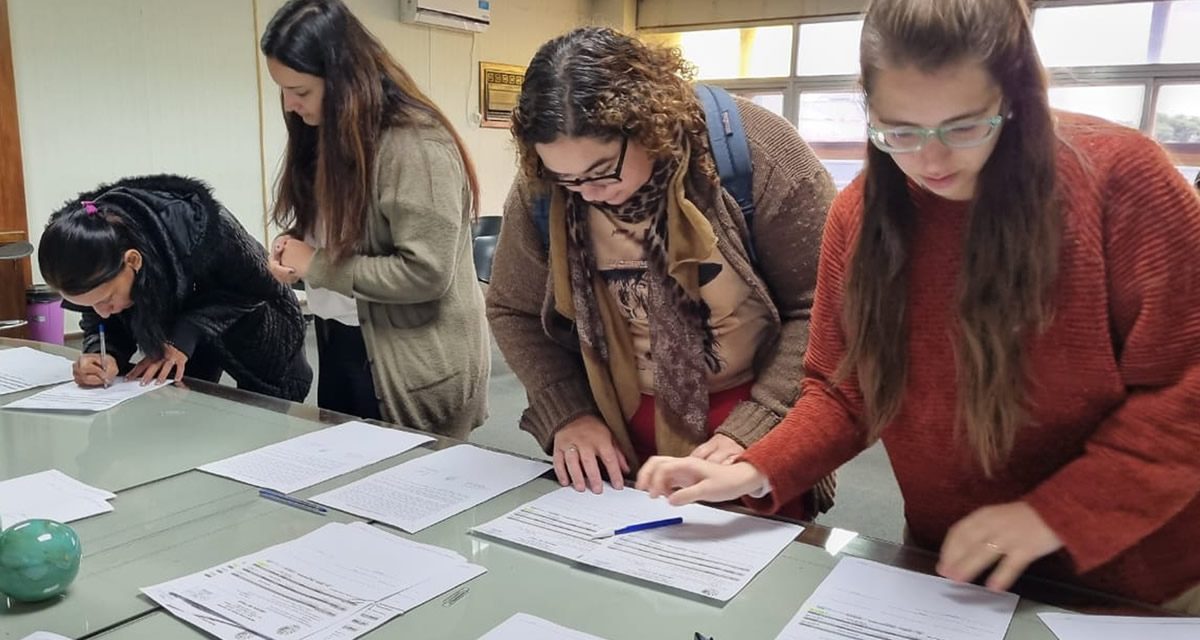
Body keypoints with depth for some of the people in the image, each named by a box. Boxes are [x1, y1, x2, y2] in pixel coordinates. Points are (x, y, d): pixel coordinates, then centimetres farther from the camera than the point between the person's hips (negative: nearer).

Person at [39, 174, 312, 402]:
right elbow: (99, 323, -14)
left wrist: (187, 334, -38)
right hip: (174, 331, 4)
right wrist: (103, 355, -38)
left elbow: (256, 287, -28)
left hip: (251, 327, -3)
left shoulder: (198, 226, -43)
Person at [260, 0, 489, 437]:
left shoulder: (415, 144, -21)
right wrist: (293, 251, -3)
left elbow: (425, 272, -25)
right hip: (341, 343, 8)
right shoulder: (326, 136, 6)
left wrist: (316, 266, -17)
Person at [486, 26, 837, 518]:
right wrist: (567, 415, -11)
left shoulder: (750, 151, -22)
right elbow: (513, 312, 2)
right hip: (623, 435, 3)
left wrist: (753, 431, -23)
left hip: (759, 434, -2)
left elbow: (823, 309, -17)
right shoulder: (540, 189, -12)